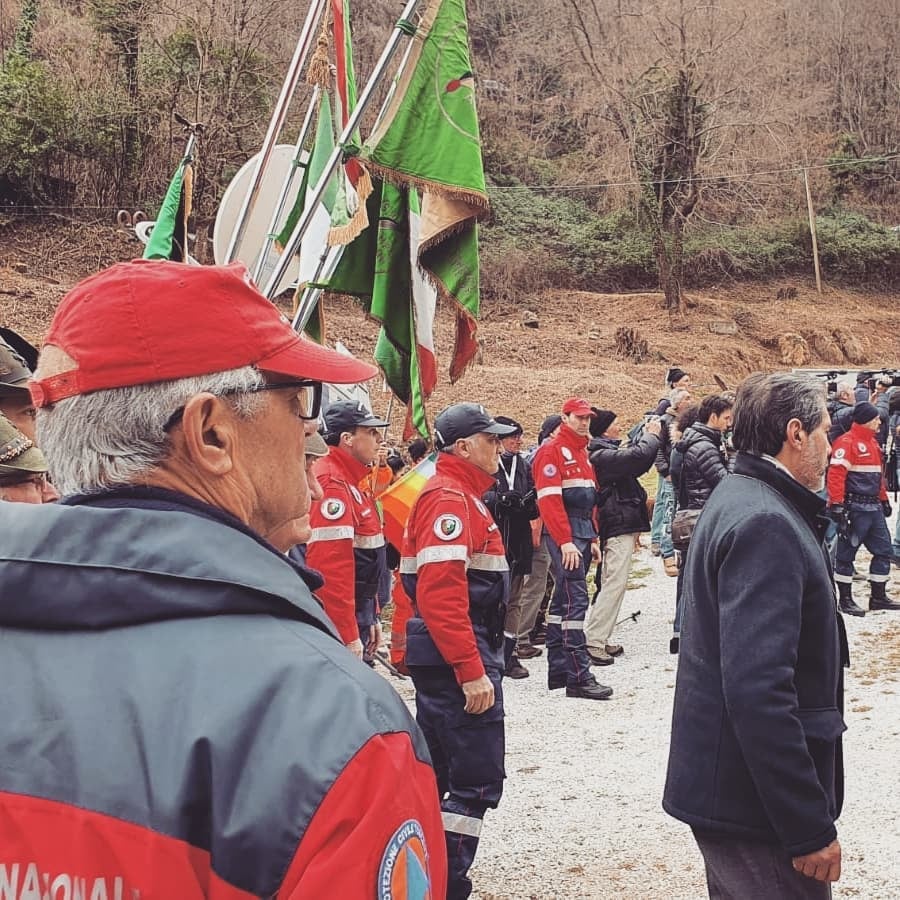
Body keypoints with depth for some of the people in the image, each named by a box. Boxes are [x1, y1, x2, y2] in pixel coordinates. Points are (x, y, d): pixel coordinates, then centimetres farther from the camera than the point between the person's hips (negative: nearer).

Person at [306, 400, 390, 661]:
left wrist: (371, 617, 21)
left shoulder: (353, 482, 15)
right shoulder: (332, 484, -19)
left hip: (357, 617, 10)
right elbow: (330, 566, -25)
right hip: (338, 626, -10)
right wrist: (348, 636, -24)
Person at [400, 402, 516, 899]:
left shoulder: (457, 494, 17)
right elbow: (442, 593, -25)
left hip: (438, 657, 11)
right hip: (457, 656, -11)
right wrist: (471, 671, -26)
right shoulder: (450, 499, -16)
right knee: (478, 778, -8)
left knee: (436, 771, 17)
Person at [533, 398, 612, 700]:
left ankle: (558, 671, 15)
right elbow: (549, 499, -16)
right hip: (564, 536, -9)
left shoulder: (583, 453, 21)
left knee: (562, 602, 11)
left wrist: (593, 538, 16)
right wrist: (565, 541, -21)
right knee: (575, 601, -13)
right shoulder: (552, 451, -7)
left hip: (583, 536, 9)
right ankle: (579, 677, -14)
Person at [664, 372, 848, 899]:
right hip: (757, 808, -10)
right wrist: (811, 827, -26)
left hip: (730, 790, 10)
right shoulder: (765, 523, -21)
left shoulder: (742, 501, 12)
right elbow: (758, 690, -29)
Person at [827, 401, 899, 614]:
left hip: (873, 507, 9)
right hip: (854, 507, -9)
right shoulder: (847, 442, -13)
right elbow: (836, 474, -20)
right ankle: (845, 600, 9)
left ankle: (878, 597, 18)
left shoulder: (872, 442, 17)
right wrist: (836, 504, -23)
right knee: (847, 552, 1)